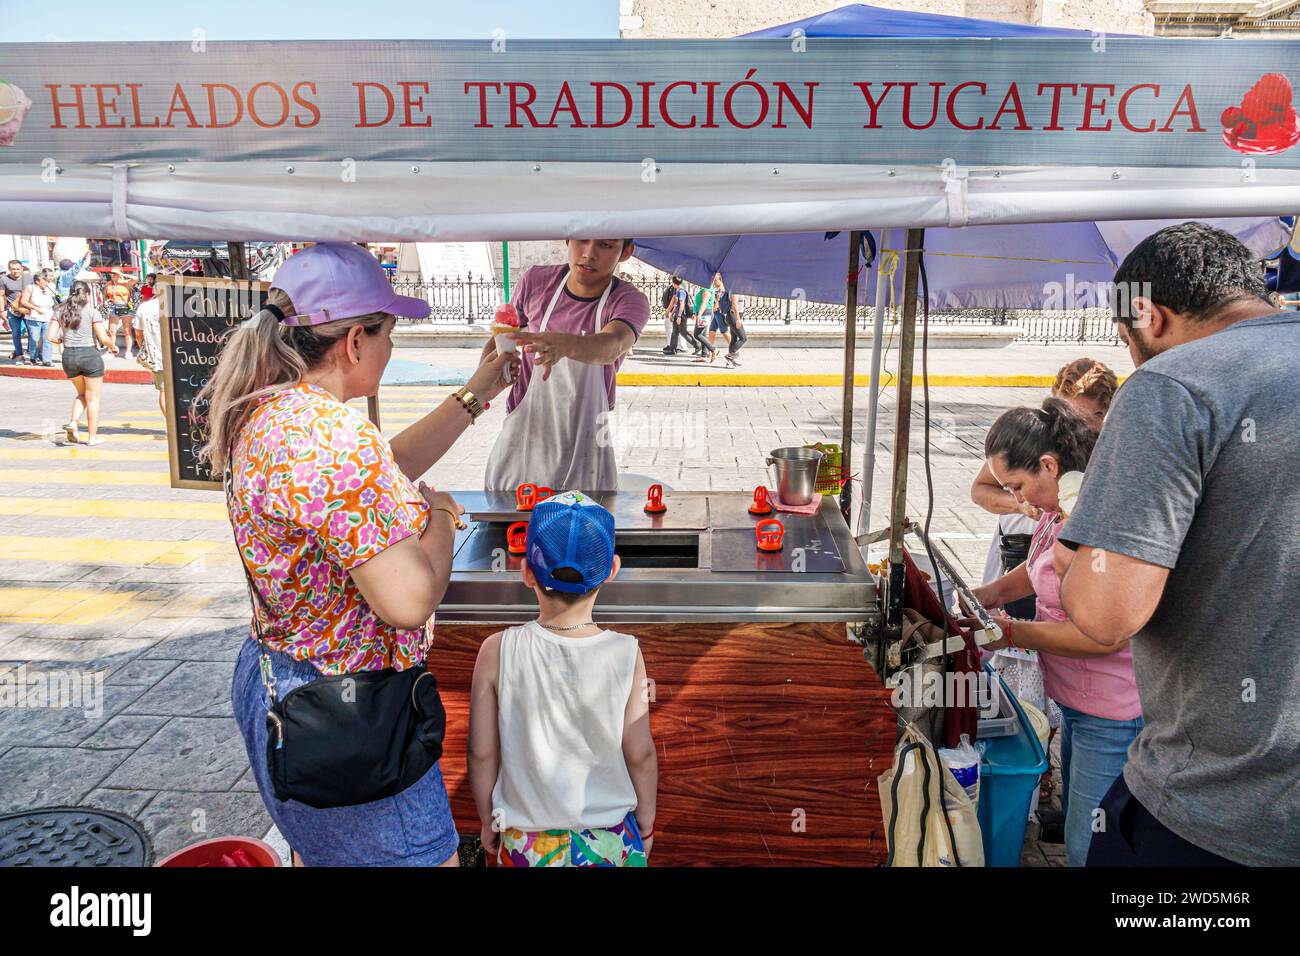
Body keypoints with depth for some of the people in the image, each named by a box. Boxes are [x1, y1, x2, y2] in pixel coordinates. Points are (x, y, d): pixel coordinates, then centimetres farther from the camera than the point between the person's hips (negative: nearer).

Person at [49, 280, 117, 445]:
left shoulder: (60, 311, 3)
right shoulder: (92, 311, -9)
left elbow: (51, 337, -1)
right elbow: (103, 338, -15)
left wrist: (64, 341, 18)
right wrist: (113, 346, 5)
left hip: (68, 356, 4)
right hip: (90, 355, -4)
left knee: (82, 394, 25)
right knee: (93, 398, 9)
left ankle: (73, 422, 3)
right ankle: (92, 436, 13)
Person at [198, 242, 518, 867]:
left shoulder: (268, 411, 2)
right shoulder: (332, 438, -30)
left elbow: (385, 468, 14)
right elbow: (408, 600, -32)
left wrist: (476, 394, 16)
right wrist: (439, 517, -13)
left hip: (277, 673, 10)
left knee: (319, 851, 29)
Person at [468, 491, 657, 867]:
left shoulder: (497, 652, -17)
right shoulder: (626, 655, -18)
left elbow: (482, 754, -9)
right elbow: (640, 756, -10)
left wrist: (488, 821, 8)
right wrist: (646, 823, 8)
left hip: (526, 840, 1)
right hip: (610, 838, 0)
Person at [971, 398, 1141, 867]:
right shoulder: (1057, 512, 4)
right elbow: (1032, 573, 22)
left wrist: (1013, 633, -20)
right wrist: (983, 596, 4)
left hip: (1112, 718, -10)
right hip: (1075, 702, 10)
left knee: (1089, 850, 3)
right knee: (1073, 818, 24)